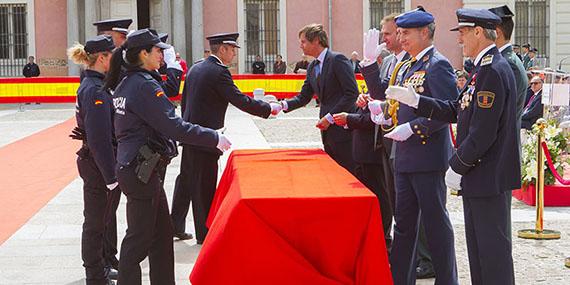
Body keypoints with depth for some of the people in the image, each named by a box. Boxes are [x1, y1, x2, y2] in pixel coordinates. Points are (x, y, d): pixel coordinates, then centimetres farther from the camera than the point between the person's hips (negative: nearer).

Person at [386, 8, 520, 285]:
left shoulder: (493, 70, -20)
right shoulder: (484, 68, 13)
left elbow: (483, 133, -23)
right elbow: (456, 110, 12)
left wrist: (457, 164, -12)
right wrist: (413, 99, 5)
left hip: (488, 177, -10)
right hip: (478, 174, 10)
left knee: (492, 246, -2)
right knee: (478, 245, 17)